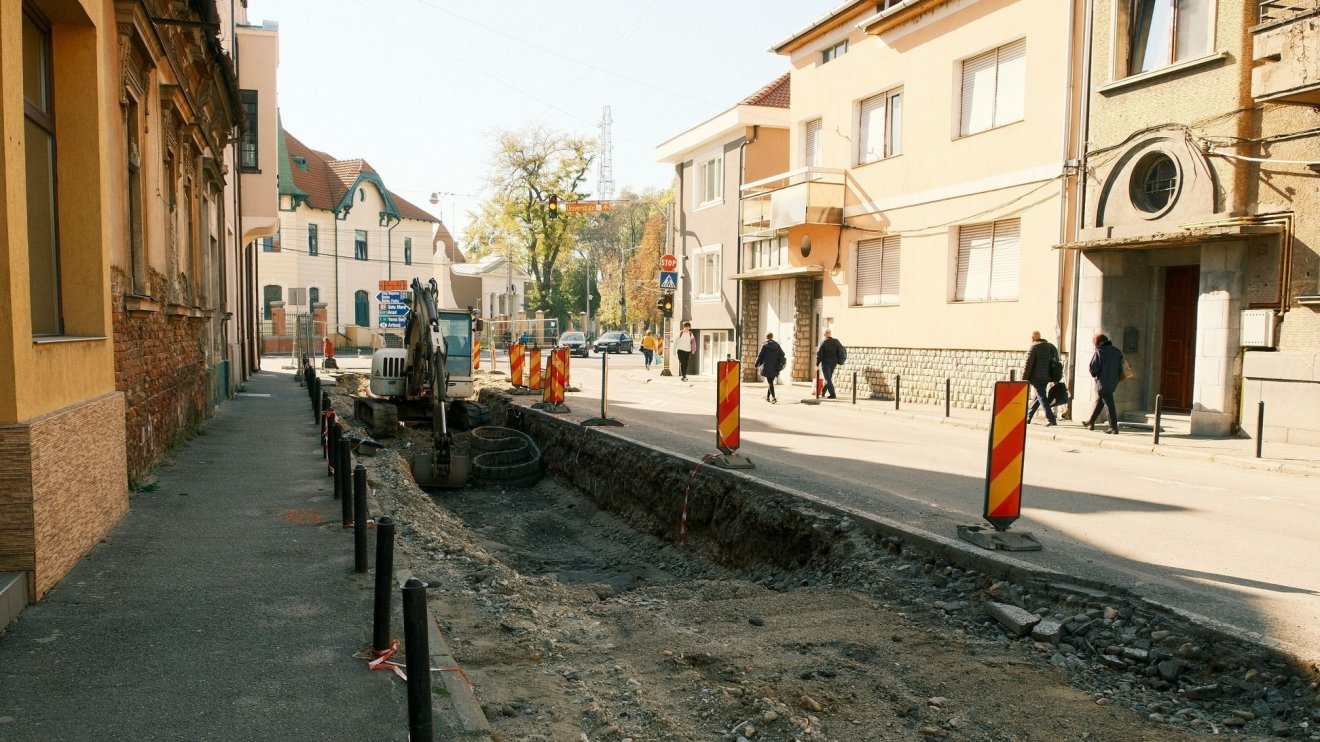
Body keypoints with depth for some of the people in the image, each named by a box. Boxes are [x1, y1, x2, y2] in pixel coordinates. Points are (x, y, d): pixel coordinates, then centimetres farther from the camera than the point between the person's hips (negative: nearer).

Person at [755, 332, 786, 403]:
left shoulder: (765, 345, -5)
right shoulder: (777, 345, 6)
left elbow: (760, 355, -4)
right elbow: (782, 354, 6)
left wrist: (757, 364, 7)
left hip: (767, 367, -4)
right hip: (775, 367, 4)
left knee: (770, 382, -5)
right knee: (770, 381, 16)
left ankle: (773, 397, -18)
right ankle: (768, 397, 23)